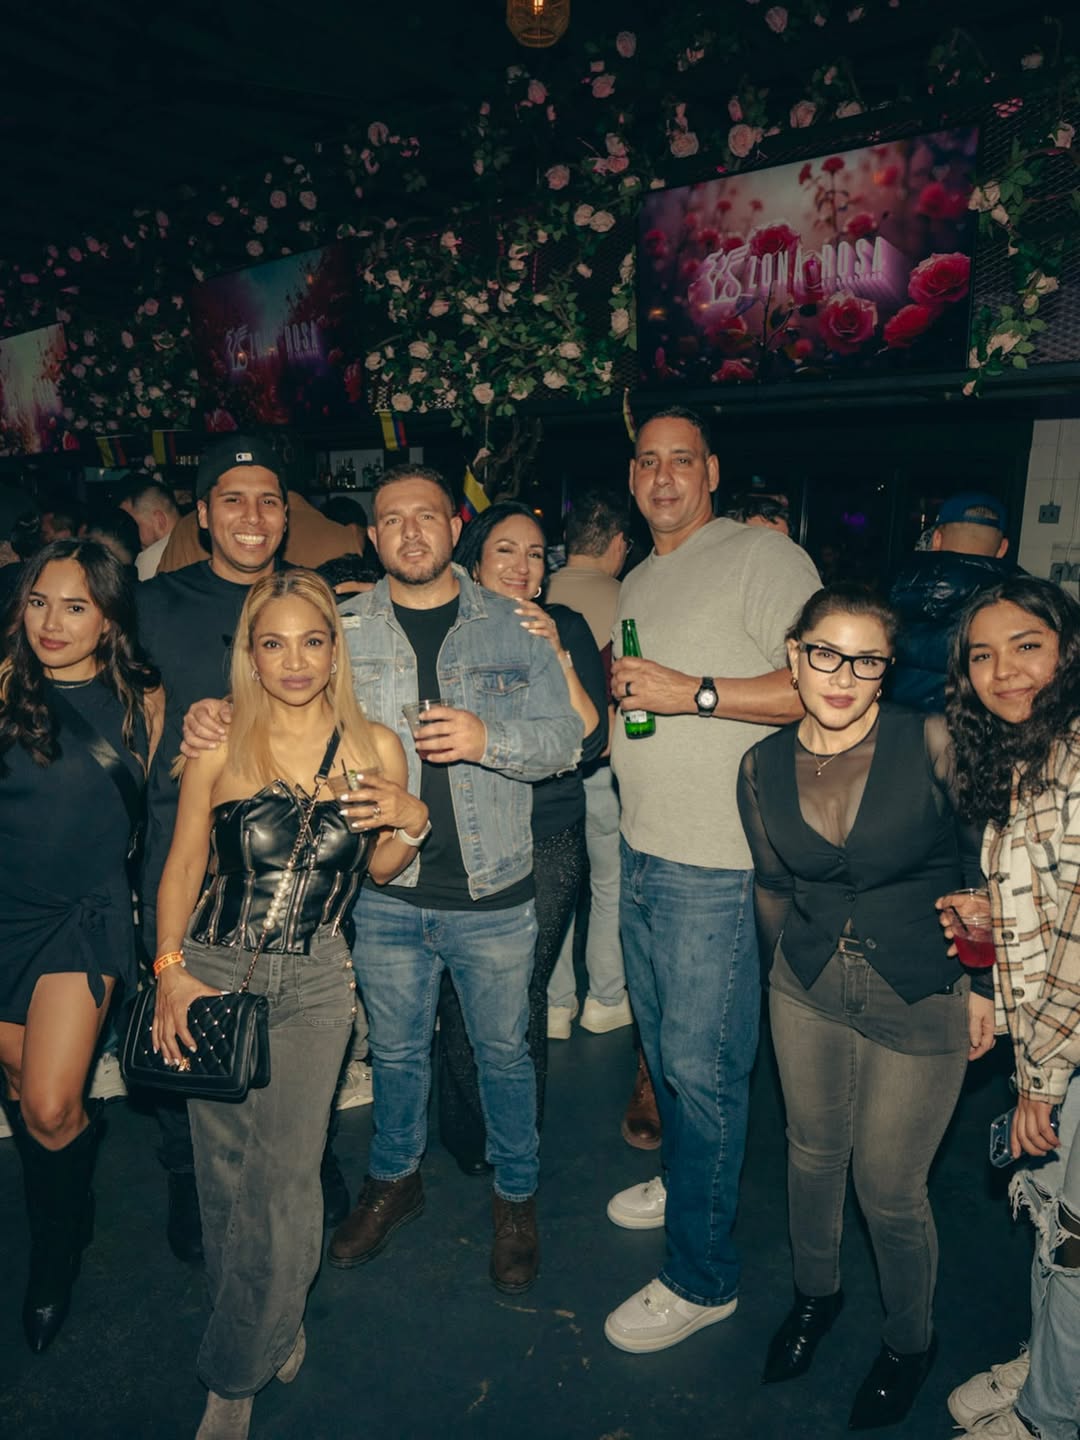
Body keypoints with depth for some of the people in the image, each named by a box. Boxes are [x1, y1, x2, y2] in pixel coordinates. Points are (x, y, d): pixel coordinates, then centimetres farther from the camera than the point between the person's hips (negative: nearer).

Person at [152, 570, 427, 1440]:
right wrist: (171, 969, -8)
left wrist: (411, 822, -11)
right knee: (225, 1171, 10)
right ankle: (274, 1331, 39)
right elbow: (184, 865, 2)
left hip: (316, 984, 0)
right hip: (214, 972, 1)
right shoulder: (220, 746, -4)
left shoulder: (375, 747, -2)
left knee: (284, 1178, -1)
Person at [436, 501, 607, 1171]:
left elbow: (590, 741, -7)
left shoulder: (568, 629, 1)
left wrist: (557, 656, -17)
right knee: (462, 992, 5)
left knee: (525, 992, 8)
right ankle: (468, 1136, 30)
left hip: (548, 844, 0)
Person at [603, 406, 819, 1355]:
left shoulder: (762, 556, -10)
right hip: (643, 850, 8)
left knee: (700, 1064, 0)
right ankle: (689, 1179, 46)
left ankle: (703, 1278, 18)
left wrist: (695, 694, -23)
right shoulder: (635, 584, 17)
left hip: (719, 866, -8)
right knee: (662, 1042, 21)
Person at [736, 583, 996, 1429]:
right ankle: (816, 1293, 49)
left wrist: (980, 985, -5)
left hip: (921, 1003, -3)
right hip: (808, 990, 3)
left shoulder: (931, 743, -17)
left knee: (889, 1189, 8)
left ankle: (910, 1340, 39)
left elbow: (984, 867, -7)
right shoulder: (764, 767, -7)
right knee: (814, 1152, 19)